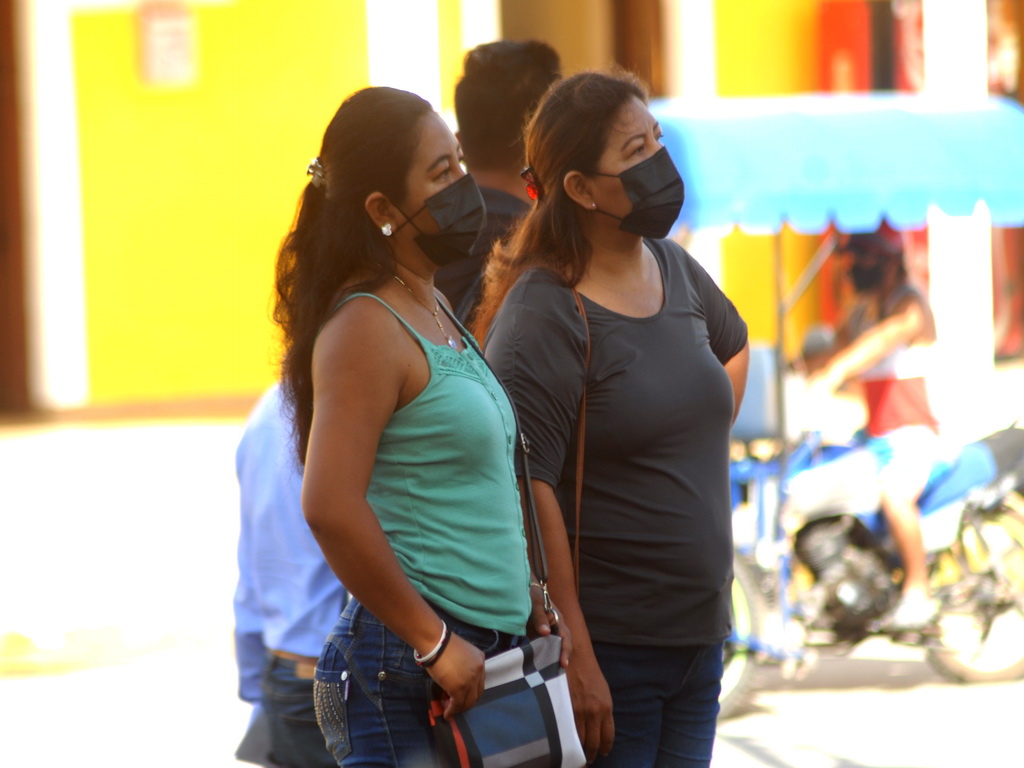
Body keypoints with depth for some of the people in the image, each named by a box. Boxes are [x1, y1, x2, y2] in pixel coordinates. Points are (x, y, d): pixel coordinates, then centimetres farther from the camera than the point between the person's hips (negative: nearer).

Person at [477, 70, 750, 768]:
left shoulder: (674, 269, 9)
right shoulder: (541, 317, -15)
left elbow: (732, 345, 33)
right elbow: (528, 489, -20)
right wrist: (575, 658, -22)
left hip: (698, 632, 7)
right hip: (610, 650, -7)